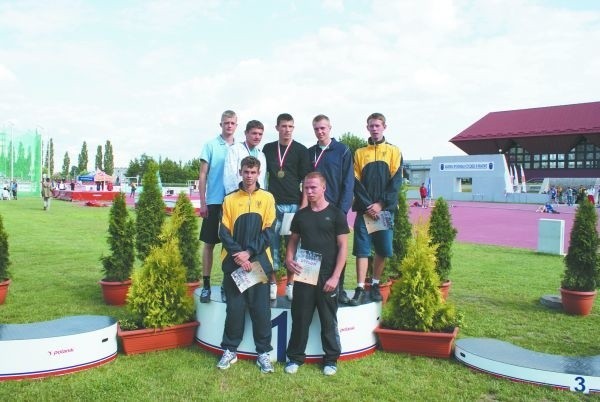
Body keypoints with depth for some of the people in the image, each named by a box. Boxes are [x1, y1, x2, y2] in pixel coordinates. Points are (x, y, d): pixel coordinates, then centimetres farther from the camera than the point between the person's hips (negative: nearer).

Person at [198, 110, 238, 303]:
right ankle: (206, 285, 13)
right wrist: (202, 203, -6)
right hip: (214, 202, -2)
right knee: (209, 243, 4)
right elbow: (202, 176, 0)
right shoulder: (210, 146, 0)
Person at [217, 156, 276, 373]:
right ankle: (230, 350, 20)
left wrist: (249, 252, -13)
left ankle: (264, 353, 15)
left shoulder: (267, 198, 4)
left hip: (259, 262, 0)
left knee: (261, 309, 3)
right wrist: (237, 254, -13)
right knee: (234, 308, 6)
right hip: (233, 263, 1)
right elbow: (224, 232, 1)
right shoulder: (230, 199, 6)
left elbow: (269, 231, -2)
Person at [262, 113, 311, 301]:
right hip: (273, 204, 2)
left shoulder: (301, 150, 2)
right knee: (272, 244, 2)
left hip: (294, 205, -2)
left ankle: (291, 284, 13)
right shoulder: (268, 149, 10)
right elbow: (263, 175, 16)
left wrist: (303, 207, -8)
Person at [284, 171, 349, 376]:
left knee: (329, 320, 8)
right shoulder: (300, 215, 8)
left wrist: (335, 277, -11)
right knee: (300, 318, 8)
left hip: (327, 277, -3)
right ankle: (295, 357, 23)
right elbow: (293, 241, 16)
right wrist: (289, 260, -5)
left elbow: (343, 247, -4)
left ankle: (331, 359, 23)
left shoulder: (336, 214, -3)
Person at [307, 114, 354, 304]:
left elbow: (348, 182, -5)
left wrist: (343, 208, -12)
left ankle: (339, 288, 14)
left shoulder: (343, 151, -1)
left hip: (336, 208, -3)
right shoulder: (310, 153, 11)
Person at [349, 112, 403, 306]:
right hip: (364, 209, 0)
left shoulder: (394, 151, 7)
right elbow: (356, 183, 2)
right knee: (362, 249, -5)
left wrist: (381, 204, -11)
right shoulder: (359, 153, 9)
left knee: (383, 249, 4)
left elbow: (396, 181, -1)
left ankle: (375, 285, 20)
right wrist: (367, 206, -11)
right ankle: (360, 289, -2)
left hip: (385, 209, 0)